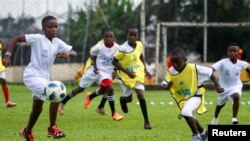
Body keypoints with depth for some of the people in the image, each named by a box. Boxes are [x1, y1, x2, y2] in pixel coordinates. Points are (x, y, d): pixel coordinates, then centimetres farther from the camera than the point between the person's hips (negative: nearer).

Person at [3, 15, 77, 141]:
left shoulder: (58, 42, 4)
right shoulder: (37, 38, -14)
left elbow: (74, 53, 4)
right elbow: (16, 38, -13)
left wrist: (68, 53, -19)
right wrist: (7, 55, -22)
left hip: (44, 78, 8)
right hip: (32, 76, -8)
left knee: (38, 108, 16)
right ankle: (52, 128, -17)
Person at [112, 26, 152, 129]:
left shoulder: (139, 45, -8)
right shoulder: (123, 49, -25)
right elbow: (114, 62, -19)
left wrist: (145, 69, 12)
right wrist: (127, 72, -23)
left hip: (138, 73, 3)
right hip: (126, 75, -3)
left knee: (141, 95, -11)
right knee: (128, 98, 8)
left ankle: (146, 121, -6)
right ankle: (123, 99, 51)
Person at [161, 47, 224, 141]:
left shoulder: (193, 68, -24)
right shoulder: (171, 71, -13)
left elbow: (210, 72, -15)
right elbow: (164, 84, -15)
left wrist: (217, 86, -15)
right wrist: (167, 85, -39)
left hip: (195, 95, -6)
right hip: (182, 99, 6)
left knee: (185, 112, -30)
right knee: (190, 117, 22)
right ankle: (203, 132, 50)